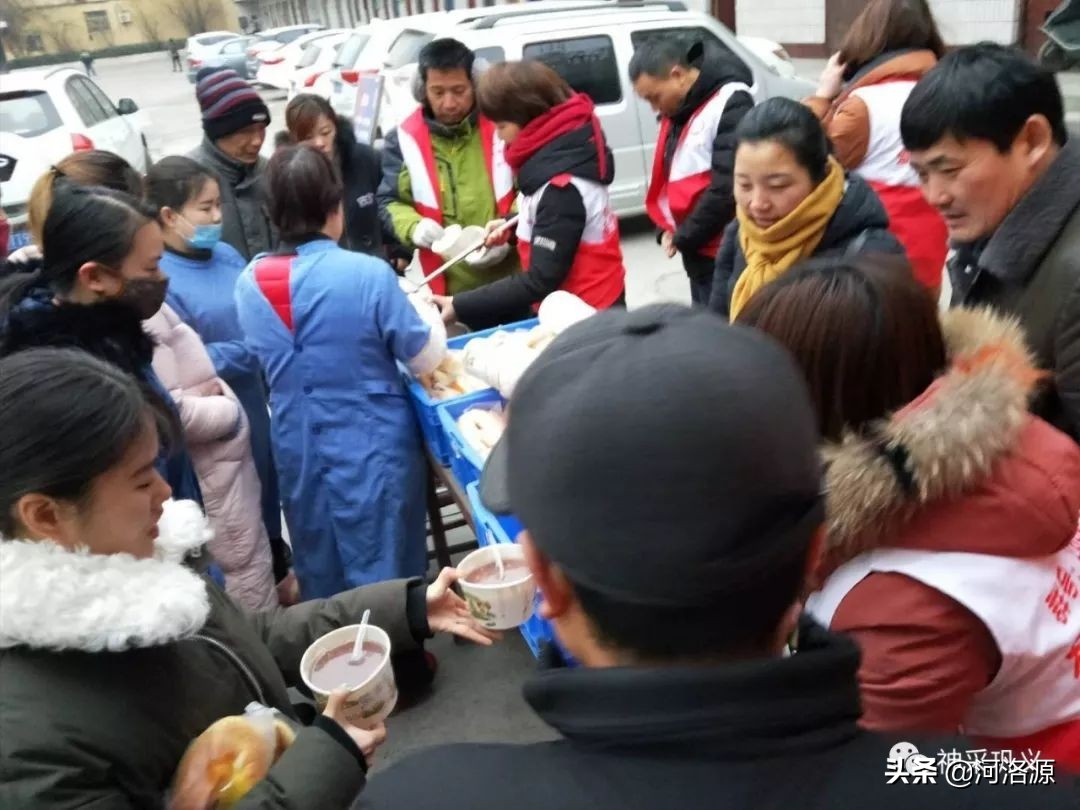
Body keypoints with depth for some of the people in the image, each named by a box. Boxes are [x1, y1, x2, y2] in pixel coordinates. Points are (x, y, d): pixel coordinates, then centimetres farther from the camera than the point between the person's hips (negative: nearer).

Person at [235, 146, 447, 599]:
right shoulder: (369, 274, -20)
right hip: (372, 446, -4)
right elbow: (425, 357, -8)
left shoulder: (249, 282, -6)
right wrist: (431, 316, 12)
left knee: (318, 571, 22)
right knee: (384, 573, 12)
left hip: (298, 447, 5)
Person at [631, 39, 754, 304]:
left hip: (722, 253, -9)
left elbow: (728, 187, -23)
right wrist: (669, 230, 3)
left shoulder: (731, 104, -18)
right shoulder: (678, 109, 11)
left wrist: (683, 238, -13)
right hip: (697, 249, 9)